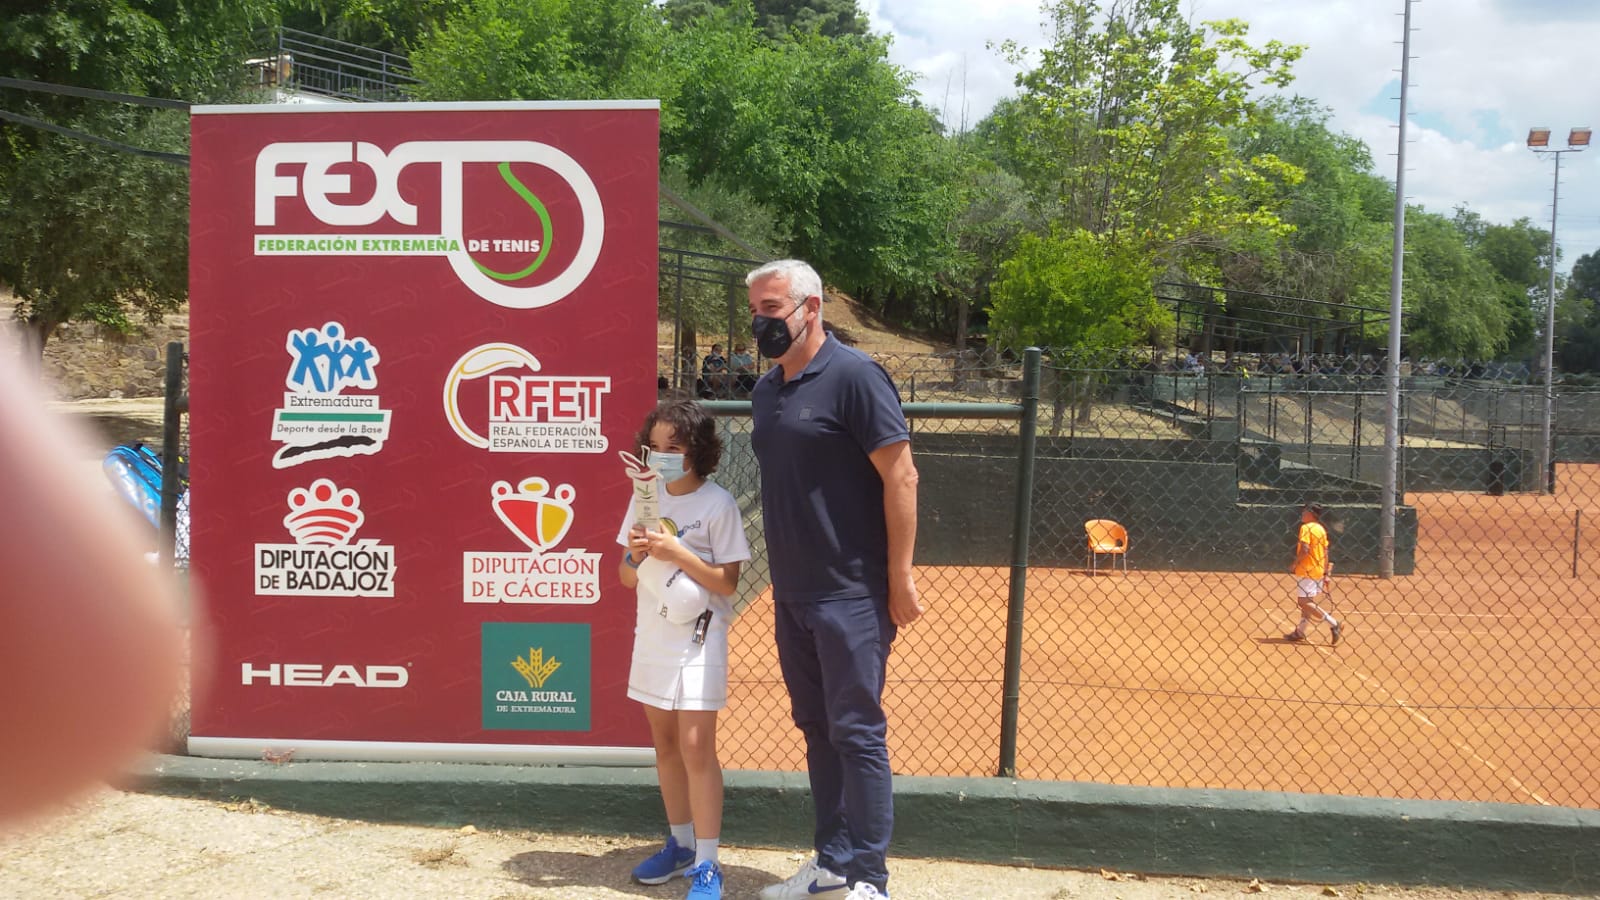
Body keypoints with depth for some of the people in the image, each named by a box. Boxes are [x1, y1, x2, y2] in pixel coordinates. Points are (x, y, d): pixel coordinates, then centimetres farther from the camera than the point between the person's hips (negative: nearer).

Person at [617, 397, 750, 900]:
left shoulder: (717, 504, -11)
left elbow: (728, 582, -13)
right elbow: (628, 579, 9)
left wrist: (676, 552, -22)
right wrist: (636, 554, -13)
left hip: (698, 639, -6)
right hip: (652, 636, 6)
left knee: (695, 747, -8)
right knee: (664, 744, 14)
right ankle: (680, 844, 29)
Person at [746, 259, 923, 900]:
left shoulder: (853, 376, -12)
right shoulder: (766, 390, 11)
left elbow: (900, 475, -14)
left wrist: (899, 577, -16)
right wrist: (782, 578, 15)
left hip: (850, 595, -8)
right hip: (791, 595, 8)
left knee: (856, 733, -1)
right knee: (816, 729, 15)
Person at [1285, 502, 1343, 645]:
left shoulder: (1306, 528, -11)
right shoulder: (1321, 529, 13)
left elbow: (1305, 549, -22)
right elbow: (1325, 552, 13)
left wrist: (1295, 563, -9)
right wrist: (1326, 574, 15)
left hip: (1306, 570, -9)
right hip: (1318, 571, 9)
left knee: (1305, 602, -9)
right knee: (1308, 602, 13)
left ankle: (1333, 624, -13)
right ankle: (1300, 631, 17)